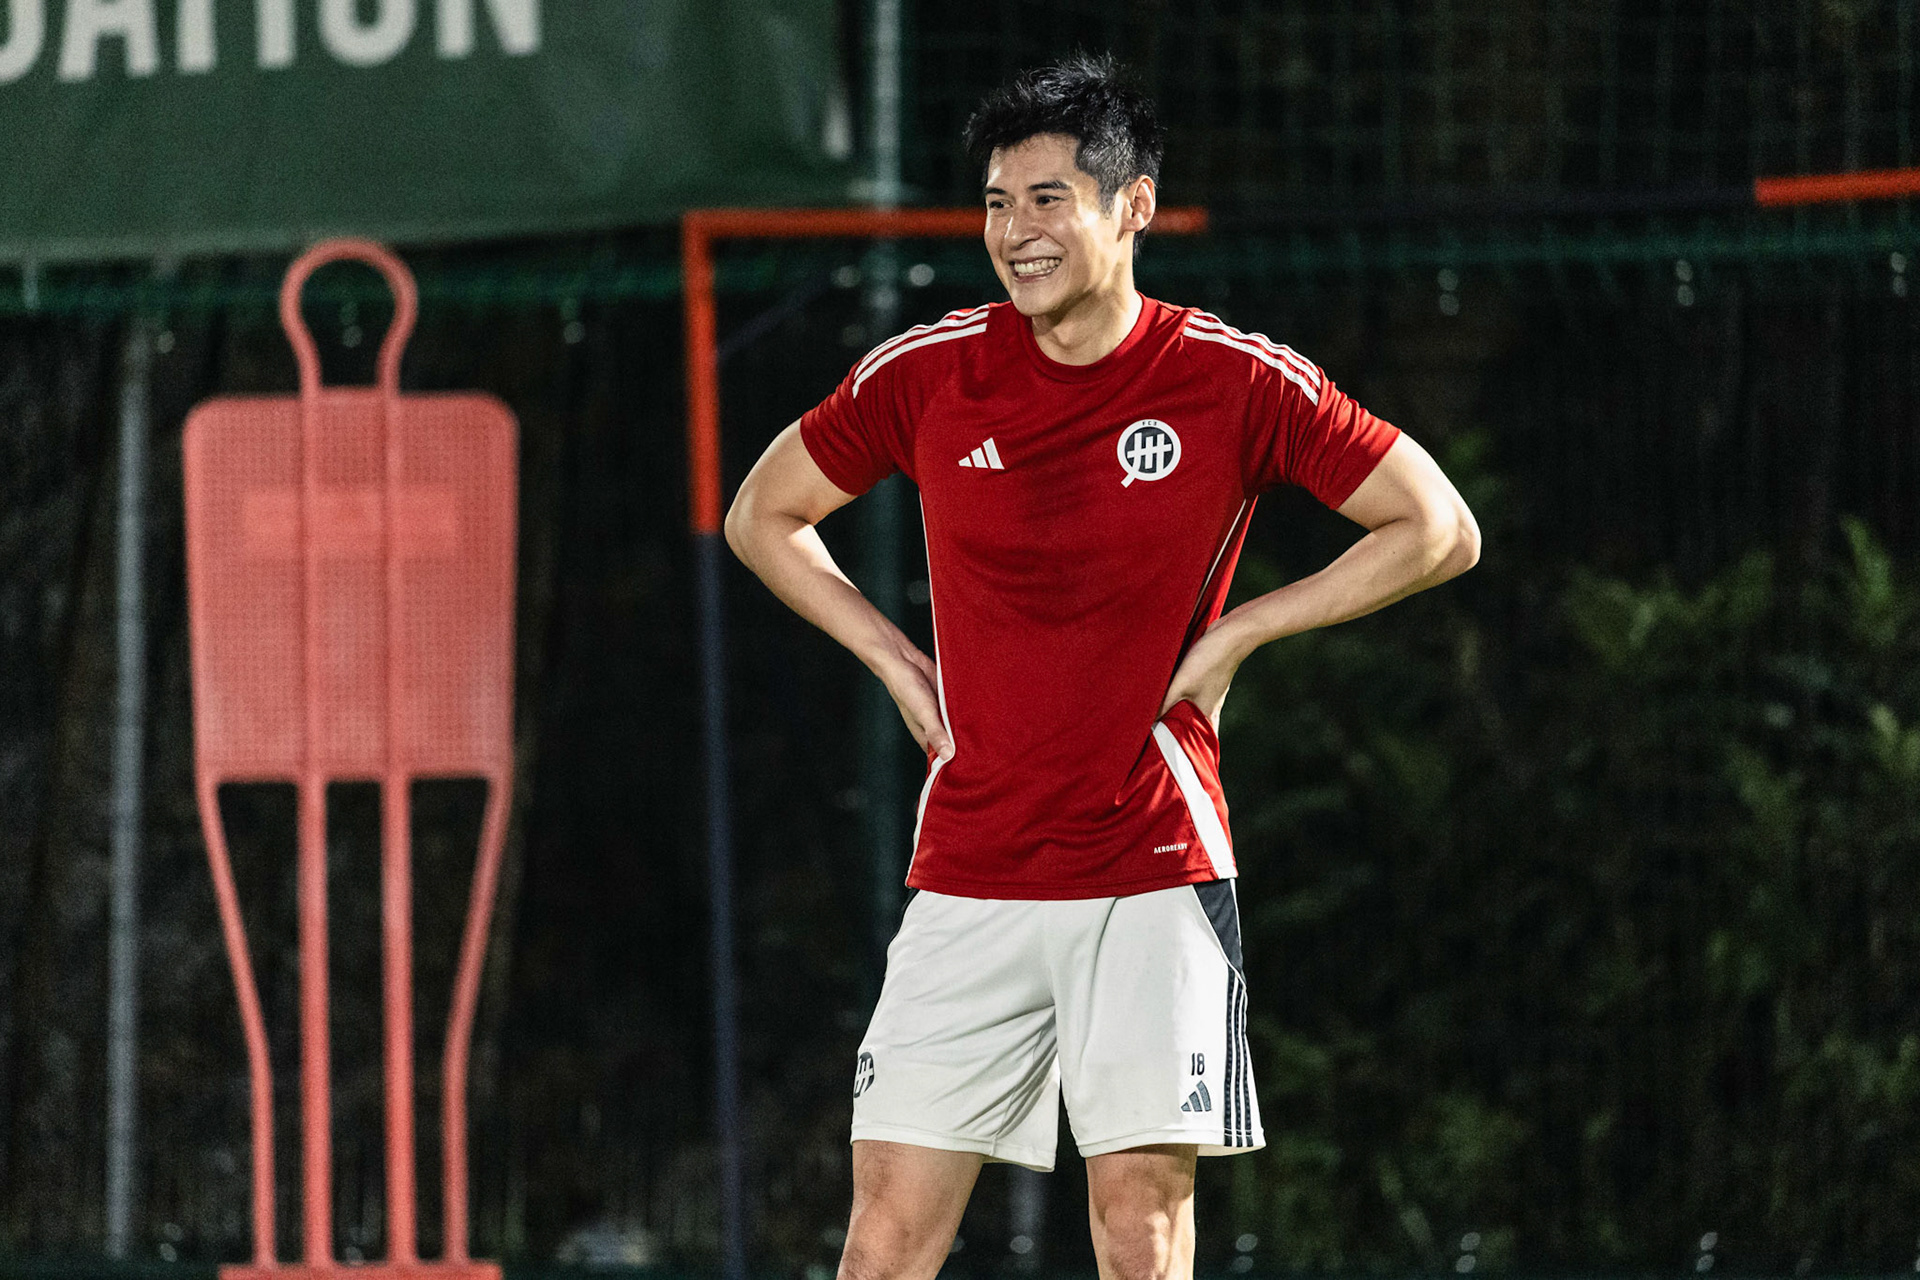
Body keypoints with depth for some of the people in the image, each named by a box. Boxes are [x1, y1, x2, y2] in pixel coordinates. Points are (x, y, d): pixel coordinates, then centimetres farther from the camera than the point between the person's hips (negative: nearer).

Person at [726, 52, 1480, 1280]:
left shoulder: (1236, 383, -5)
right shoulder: (926, 375, 1)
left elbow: (1440, 530, 1)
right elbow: (765, 516, 17)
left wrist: (1235, 634, -4)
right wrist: (897, 661, 6)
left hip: (1154, 875, -2)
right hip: (968, 881, 2)